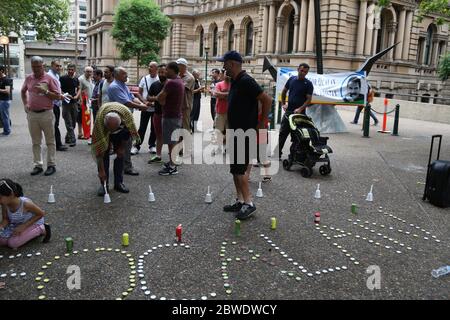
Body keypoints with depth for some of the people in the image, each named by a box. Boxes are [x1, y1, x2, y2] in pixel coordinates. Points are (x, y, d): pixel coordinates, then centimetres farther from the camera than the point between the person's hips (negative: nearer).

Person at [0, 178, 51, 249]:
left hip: (34, 223, -6)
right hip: (17, 225, 6)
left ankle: (41, 230, -4)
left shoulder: (25, 203, -36)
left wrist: (23, 226, -24)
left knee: (12, 243, -18)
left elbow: (41, 213, -22)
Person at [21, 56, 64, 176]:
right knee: (35, 142, 9)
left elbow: (58, 96, -7)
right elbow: (23, 91, 26)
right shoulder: (28, 78, 7)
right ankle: (38, 165, 17)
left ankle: (51, 165, 10)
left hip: (46, 114, -4)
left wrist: (45, 91, -18)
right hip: (32, 114, 4)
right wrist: (25, 104, 14)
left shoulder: (49, 79, -5)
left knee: (50, 141, 4)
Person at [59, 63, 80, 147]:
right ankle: (72, 140, -8)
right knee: (68, 123, -7)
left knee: (73, 122, 11)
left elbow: (79, 89, 17)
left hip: (74, 102, 5)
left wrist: (76, 96, -2)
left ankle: (67, 138, 25)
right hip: (66, 102, -5)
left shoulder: (76, 79, 10)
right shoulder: (63, 78, -4)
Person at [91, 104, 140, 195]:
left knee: (120, 154, -4)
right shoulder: (99, 121, -42)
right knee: (104, 154, -13)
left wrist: (122, 148, -11)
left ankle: (119, 183, 5)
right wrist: (101, 170, -35)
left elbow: (129, 131, -16)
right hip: (103, 131, -1)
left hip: (121, 128, 2)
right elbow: (98, 149, -37)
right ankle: (104, 184, -3)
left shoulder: (127, 114, -40)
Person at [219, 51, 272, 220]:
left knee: (239, 168, -8)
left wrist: (261, 124, -15)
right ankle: (240, 201, 20)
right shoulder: (235, 82, 13)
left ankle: (249, 203, 0)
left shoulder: (246, 81, -17)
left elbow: (267, 100, -21)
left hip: (245, 133, -10)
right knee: (235, 168, 12)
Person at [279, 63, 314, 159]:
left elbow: (309, 99, -8)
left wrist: (300, 109, -20)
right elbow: (284, 91, 16)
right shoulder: (292, 79, 6)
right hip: (289, 111, 3)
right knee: (282, 133, 5)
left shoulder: (308, 84, -4)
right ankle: (278, 153, 13)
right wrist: (283, 104, 6)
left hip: (300, 113, -3)